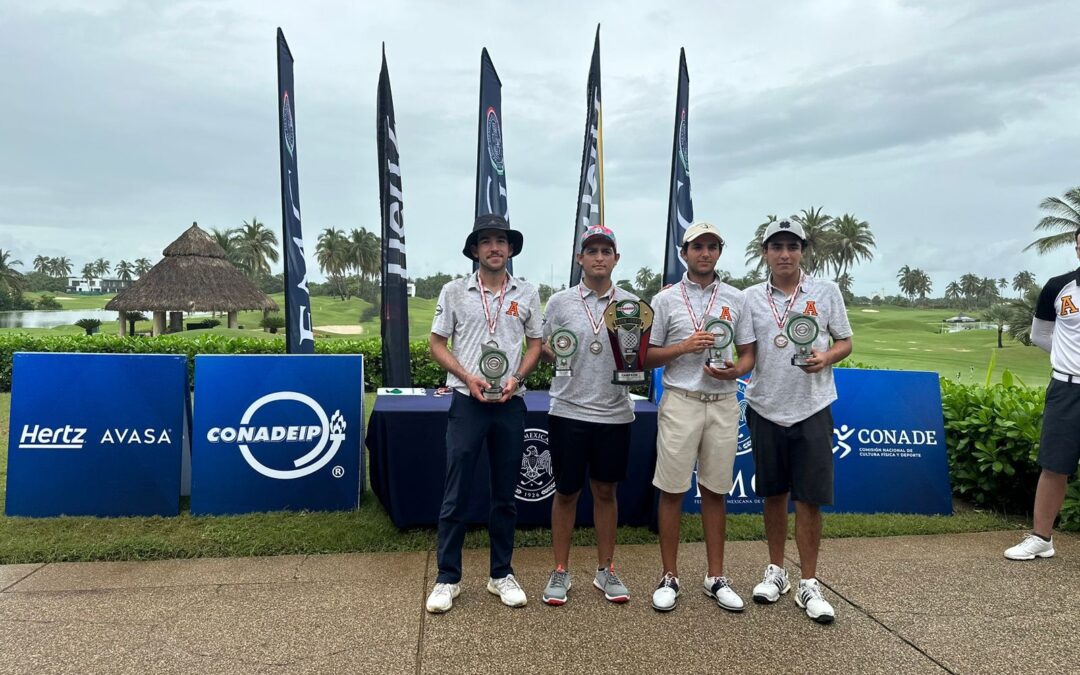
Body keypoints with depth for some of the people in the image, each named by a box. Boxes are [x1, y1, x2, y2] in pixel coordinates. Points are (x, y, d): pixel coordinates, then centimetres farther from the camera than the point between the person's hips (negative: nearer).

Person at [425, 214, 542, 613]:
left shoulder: (526, 294, 6)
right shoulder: (454, 292, 2)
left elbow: (536, 344, 9)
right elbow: (437, 344, 3)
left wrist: (516, 378, -9)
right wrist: (468, 377, -11)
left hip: (511, 404, 2)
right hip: (467, 402, -2)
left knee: (505, 494, 10)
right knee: (455, 495, 1)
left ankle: (501, 575, 23)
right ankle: (447, 578, 14)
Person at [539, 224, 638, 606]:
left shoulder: (631, 303, 4)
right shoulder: (559, 302, 0)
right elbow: (542, 352, 5)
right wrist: (554, 353, -17)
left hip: (615, 413, 1)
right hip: (569, 410, -1)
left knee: (605, 490, 13)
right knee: (566, 492, 9)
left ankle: (605, 571, 27)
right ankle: (560, 571, 23)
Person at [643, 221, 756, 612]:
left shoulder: (736, 299, 10)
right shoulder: (666, 299, 3)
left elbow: (748, 354, 12)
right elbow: (647, 356, 3)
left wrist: (736, 370, -10)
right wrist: (685, 347, -13)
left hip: (723, 403, 2)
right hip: (680, 403, -2)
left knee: (716, 490, 9)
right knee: (672, 490, 1)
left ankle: (716, 578, 20)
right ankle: (669, 577, 13)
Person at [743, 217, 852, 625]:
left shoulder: (826, 292, 2)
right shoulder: (750, 298, 4)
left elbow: (845, 342, 7)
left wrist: (826, 357, -13)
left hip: (811, 408, -1)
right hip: (765, 408, 2)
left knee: (809, 499, 1)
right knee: (773, 494, 12)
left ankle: (809, 584, 14)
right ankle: (776, 571, 28)